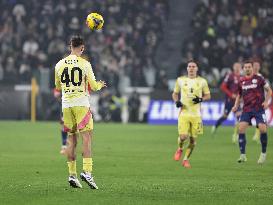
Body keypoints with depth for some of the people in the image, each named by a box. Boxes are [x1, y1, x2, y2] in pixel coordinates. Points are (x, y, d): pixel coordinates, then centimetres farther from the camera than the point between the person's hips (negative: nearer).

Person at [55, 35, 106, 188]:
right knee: (87, 137, -5)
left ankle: (72, 174, 7)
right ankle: (87, 171, -18)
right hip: (81, 103, -4)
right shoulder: (84, 64, -5)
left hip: (66, 104, 4)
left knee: (71, 139, 9)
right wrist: (100, 85, 21)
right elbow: (93, 86, -2)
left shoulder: (60, 65, 7)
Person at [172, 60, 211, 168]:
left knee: (193, 139, 2)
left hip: (196, 114, 1)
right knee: (183, 136, -16)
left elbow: (208, 95, 10)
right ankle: (180, 149, 17)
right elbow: (175, 93, 16)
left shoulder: (202, 81, 3)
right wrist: (176, 101, -5)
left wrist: (201, 99, -10)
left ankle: (186, 159, 20)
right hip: (184, 113, -1)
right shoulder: (180, 80, 5)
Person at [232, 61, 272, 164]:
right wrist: (236, 106, 7)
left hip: (259, 108, -3)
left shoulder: (259, 79, -2)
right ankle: (243, 155, -3)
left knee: (262, 128, -14)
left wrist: (266, 101, -9)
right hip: (246, 109, 3)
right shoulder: (241, 81, 8)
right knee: (241, 128, -11)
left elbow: (269, 90, 5)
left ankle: (263, 153, 5)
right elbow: (239, 95, 21)